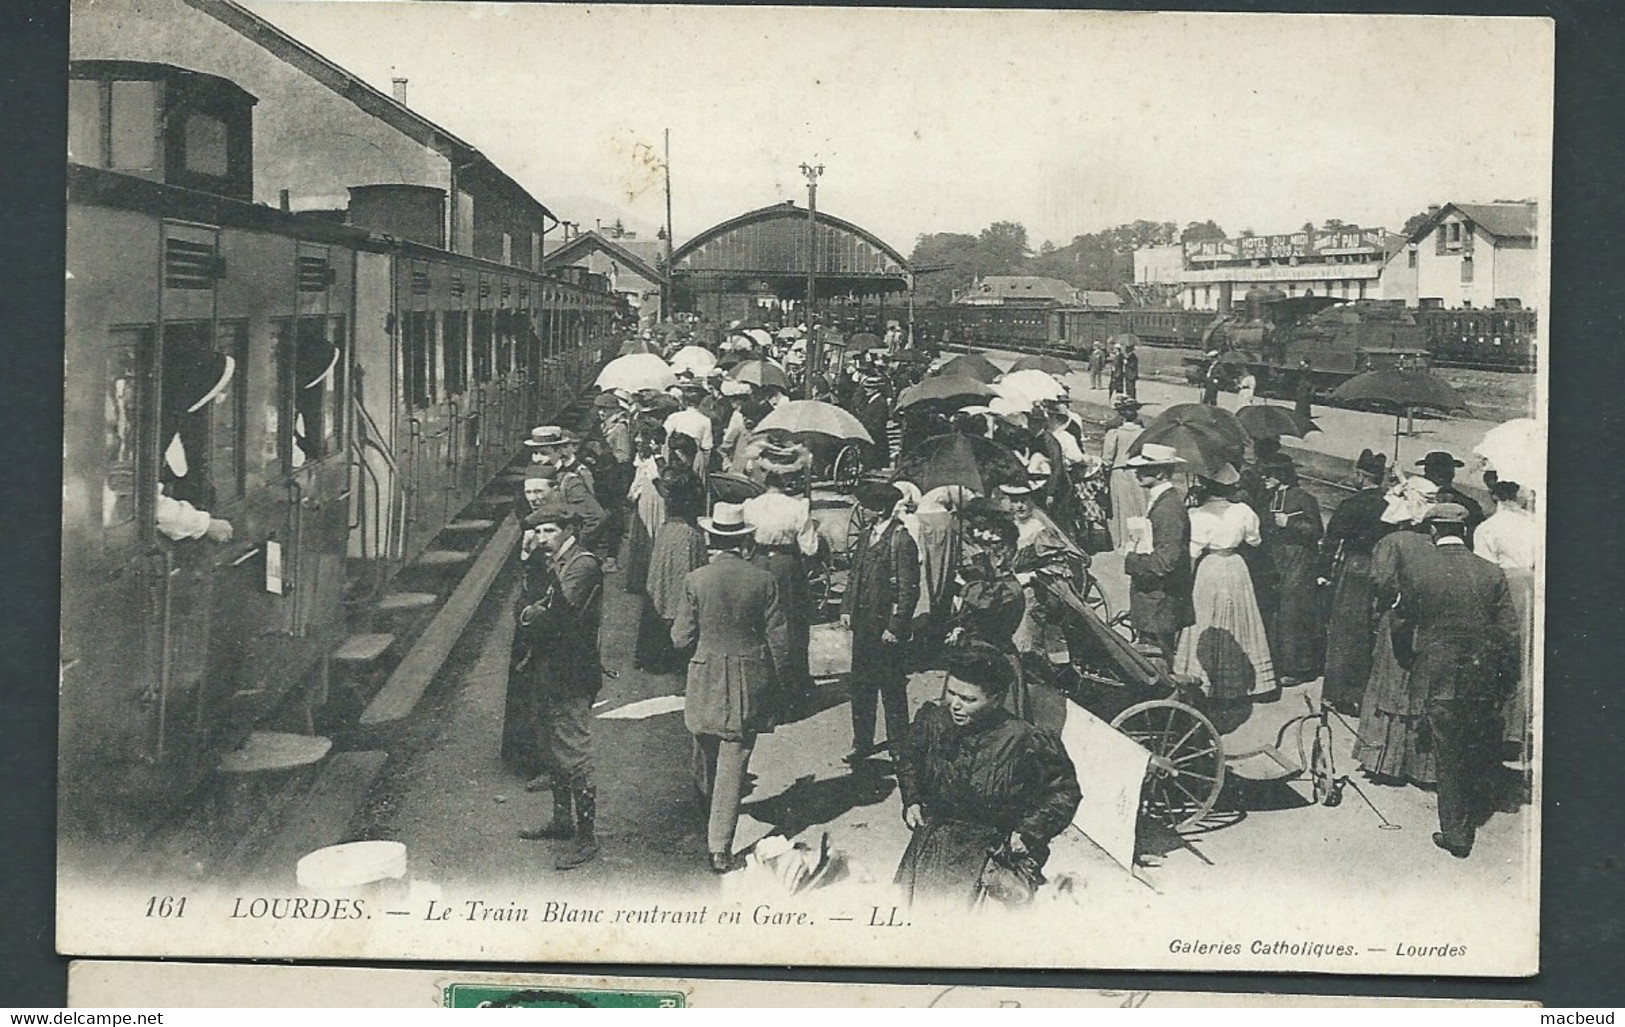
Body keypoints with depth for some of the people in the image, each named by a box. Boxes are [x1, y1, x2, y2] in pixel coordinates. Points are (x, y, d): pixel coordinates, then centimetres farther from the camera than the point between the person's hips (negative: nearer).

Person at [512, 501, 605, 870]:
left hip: (569, 676, -10)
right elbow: (524, 605, 12)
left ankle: (586, 837, -1)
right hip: (546, 673, 10)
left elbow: (559, 614, -23)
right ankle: (562, 819, 32)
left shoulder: (583, 565, -15)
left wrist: (530, 616, -6)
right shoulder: (551, 563, 14)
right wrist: (530, 613, -9)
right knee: (551, 751, 18)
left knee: (573, 756, -6)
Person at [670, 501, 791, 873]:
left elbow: (681, 638, -6)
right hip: (749, 682, 0)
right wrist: (777, 679, 10)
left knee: (707, 753, 21)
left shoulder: (696, 580, -9)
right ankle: (720, 849, -1)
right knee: (733, 764, 1)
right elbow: (778, 638, -3)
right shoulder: (762, 580, -7)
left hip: (706, 680, 0)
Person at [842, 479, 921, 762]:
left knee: (892, 689, 4)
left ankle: (898, 746, 16)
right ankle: (862, 742, 22)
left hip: (886, 627, -7)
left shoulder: (901, 540, -14)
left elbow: (909, 588, -15)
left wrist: (895, 627, -17)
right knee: (860, 685, 12)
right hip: (863, 623, 7)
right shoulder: (865, 537, 9)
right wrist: (847, 608, 7)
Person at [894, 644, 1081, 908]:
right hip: (937, 825, 4)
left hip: (1001, 841, -3)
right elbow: (908, 759, 23)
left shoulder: (1025, 741, -13)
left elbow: (1064, 792, 0)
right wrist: (911, 801, 10)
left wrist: (1029, 833, -7)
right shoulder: (933, 720, 0)